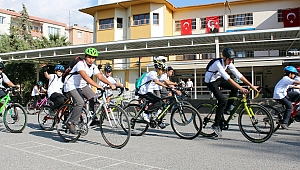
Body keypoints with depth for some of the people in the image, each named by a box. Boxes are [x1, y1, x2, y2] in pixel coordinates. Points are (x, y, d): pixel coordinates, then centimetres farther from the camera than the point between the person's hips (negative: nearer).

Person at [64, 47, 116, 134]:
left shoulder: (93, 67, -2)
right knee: (80, 102, -25)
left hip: (82, 85, 7)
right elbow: (85, 76, -41)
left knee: (94, 98, -12)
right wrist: (97, 85, -52)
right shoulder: (80, 64, -25)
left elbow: (100, 76, -11)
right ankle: (70, 123, -9)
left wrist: (110, 84, -27)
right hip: (71, 85, -7)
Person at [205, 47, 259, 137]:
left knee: (235, 88, -9)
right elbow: (227, 78, -40)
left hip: (218, 79, 8)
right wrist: (241, 88, -45)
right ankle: (216, 125, -10)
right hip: (211, 82, -8)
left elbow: (238, 74, -10)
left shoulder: (228, 63, -8)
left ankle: (227, 108, 9)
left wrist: (251, 85, -16)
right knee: (222, 100, -18)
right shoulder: (218, 64, -31)